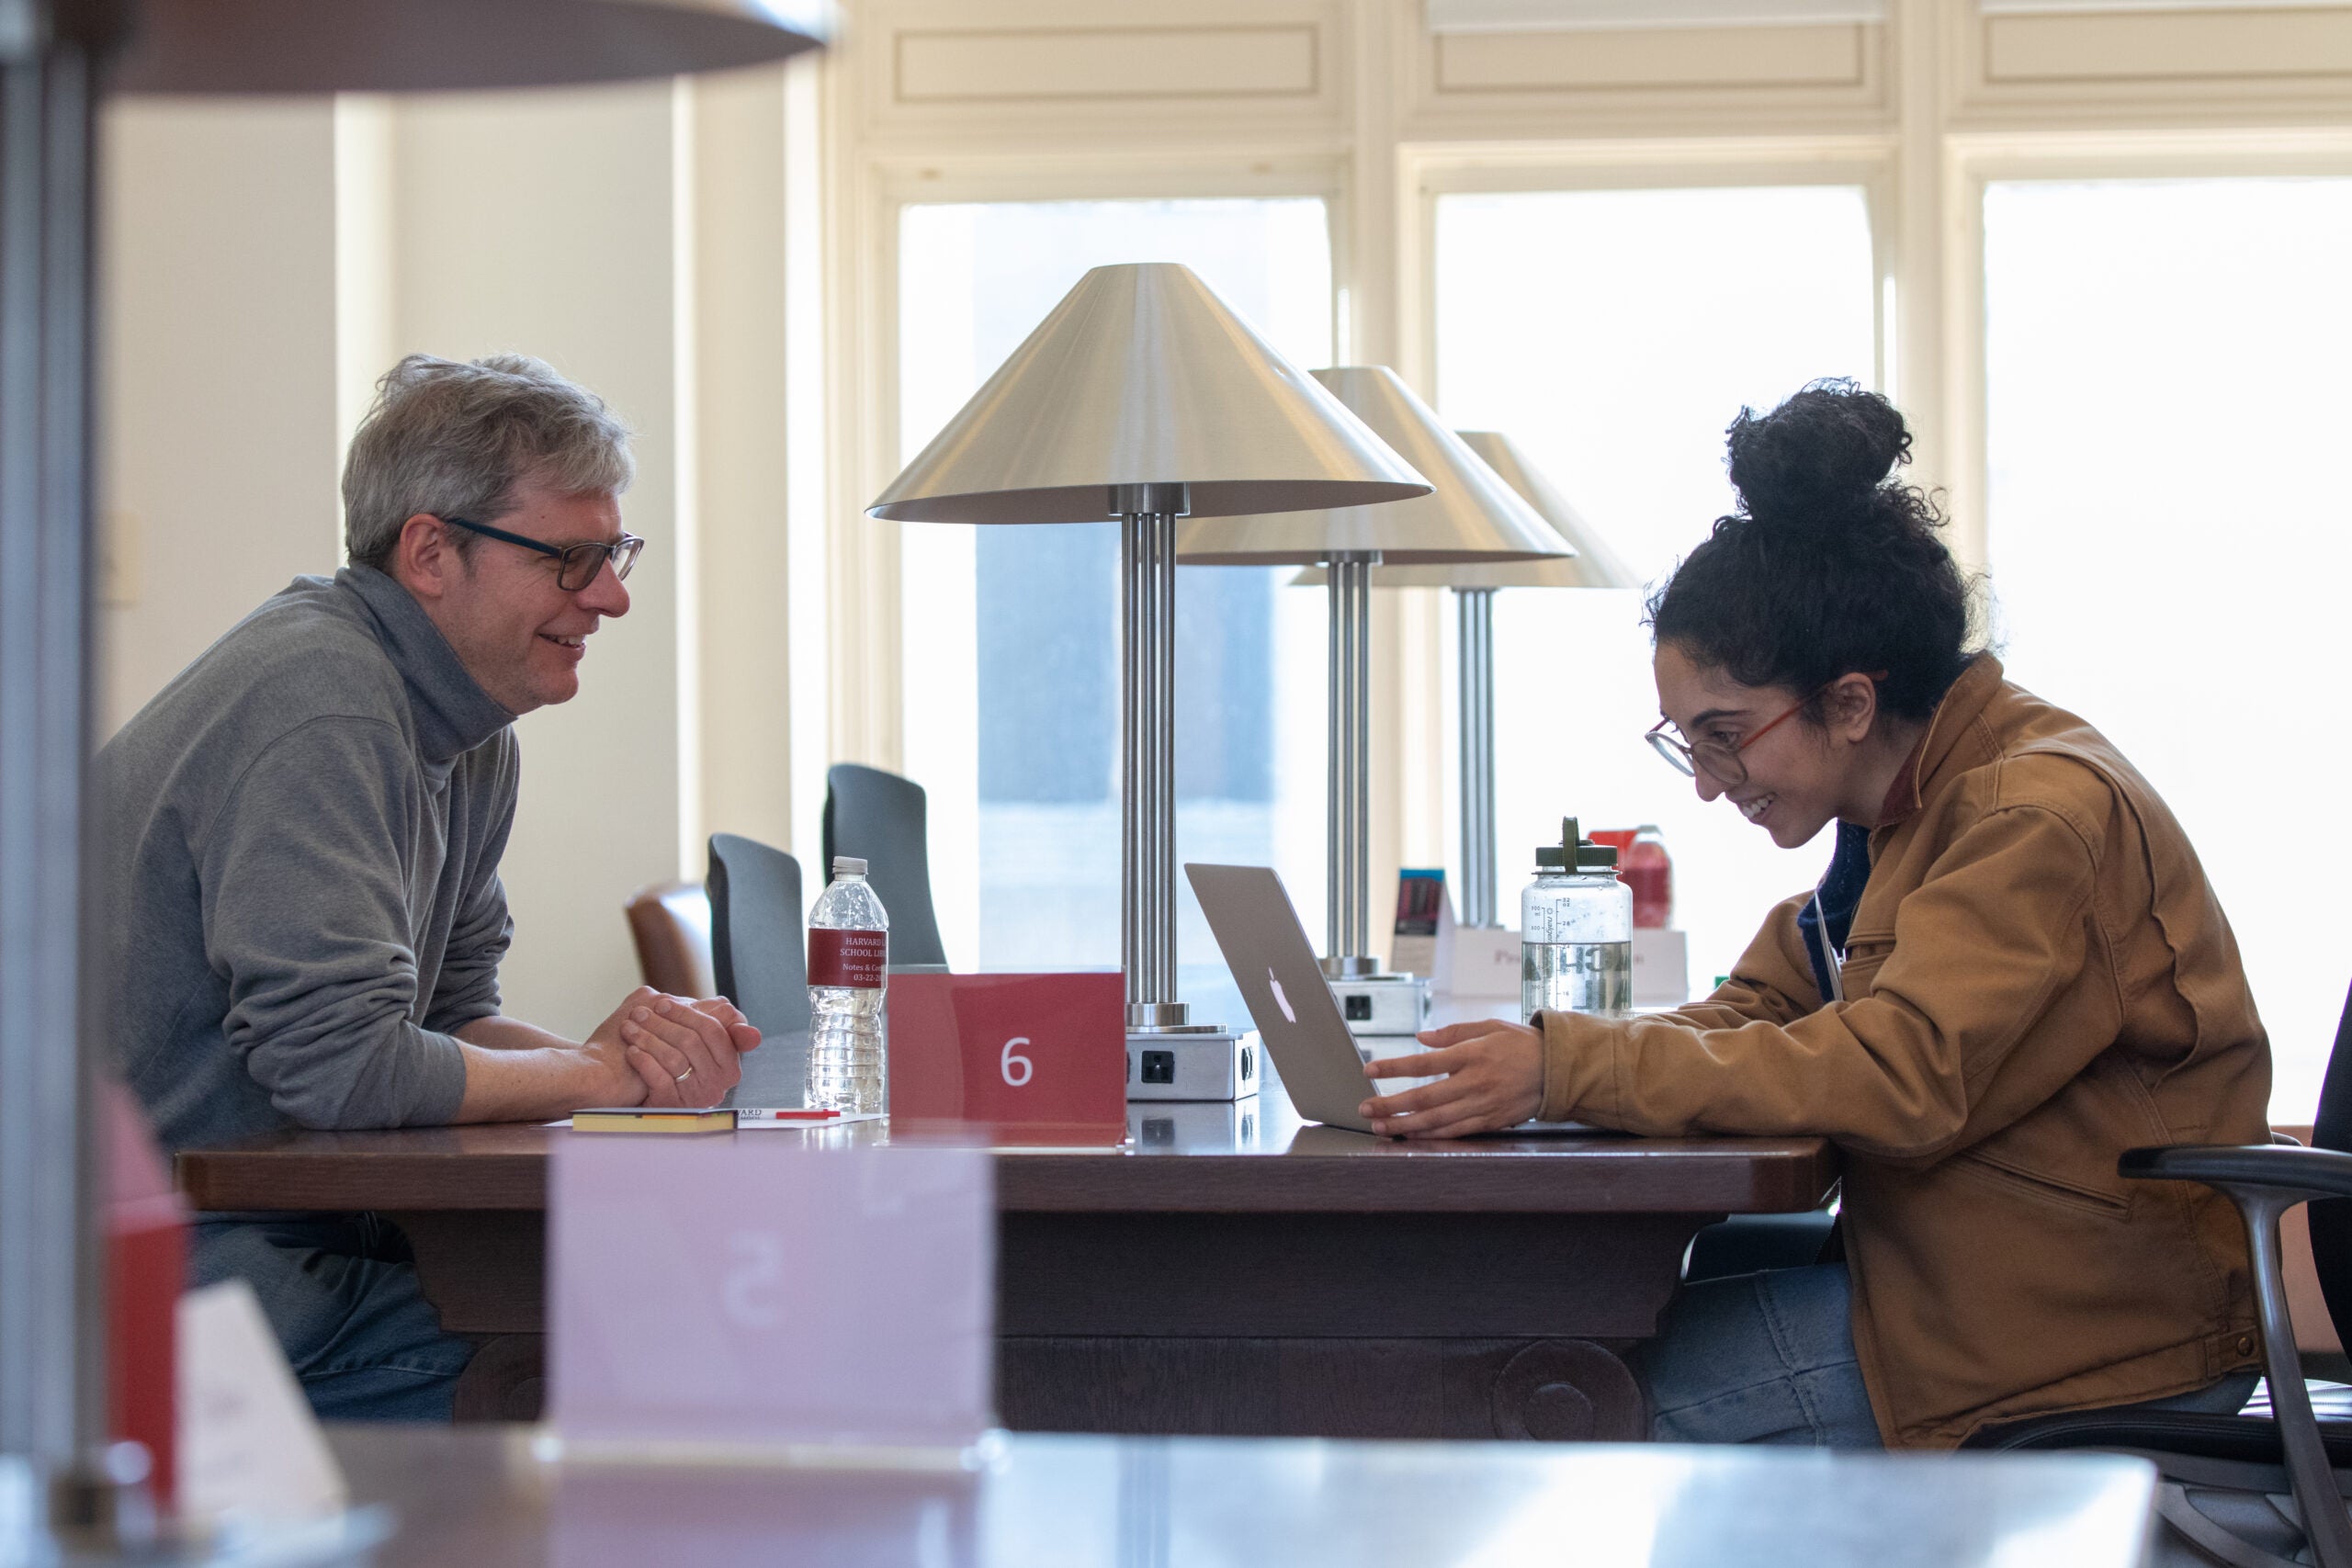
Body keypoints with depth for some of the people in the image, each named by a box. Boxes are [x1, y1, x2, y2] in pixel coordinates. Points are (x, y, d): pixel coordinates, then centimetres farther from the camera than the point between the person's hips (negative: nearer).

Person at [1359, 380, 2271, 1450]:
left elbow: (1902, 1076, -27)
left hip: (2097, 1329, -9)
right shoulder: (1908, 811, 13)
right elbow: (1757, 1017, 10)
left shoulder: (2041, 815, -17)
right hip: (1961, 1273, 9)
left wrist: (1572, 1068, -29)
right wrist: (1519, 1071, -9)